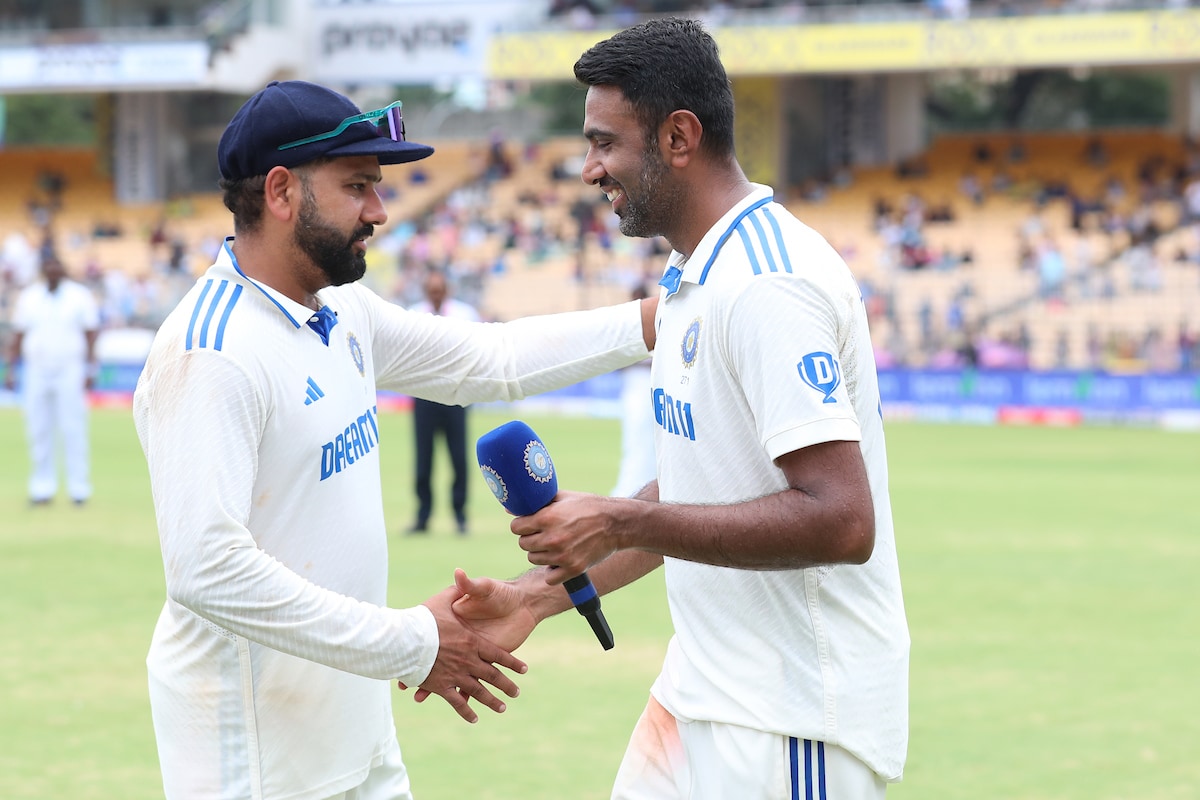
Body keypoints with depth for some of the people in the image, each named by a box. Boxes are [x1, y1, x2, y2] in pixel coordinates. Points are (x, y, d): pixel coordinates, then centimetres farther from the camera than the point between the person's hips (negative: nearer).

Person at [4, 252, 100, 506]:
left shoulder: (80, 296, 2)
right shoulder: (28, 297, 9)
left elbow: (91, 334, 2)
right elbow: (17, 335, 12)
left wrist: (90, 370, -5)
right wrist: (10, 369, 7)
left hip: (70, 371, -3)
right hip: (36, 371, 3)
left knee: (73, 429, -6)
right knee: (39, 430, 2)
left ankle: (79, 486, -2)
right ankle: (42, 487, 7)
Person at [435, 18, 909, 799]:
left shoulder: (768, 285, -19)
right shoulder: (690, 279, 13)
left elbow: (839, 521, -26)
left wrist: (621, 523, -22)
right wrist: (540, 595, 11)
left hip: (795, 720, -9)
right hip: (703, 698, 9)